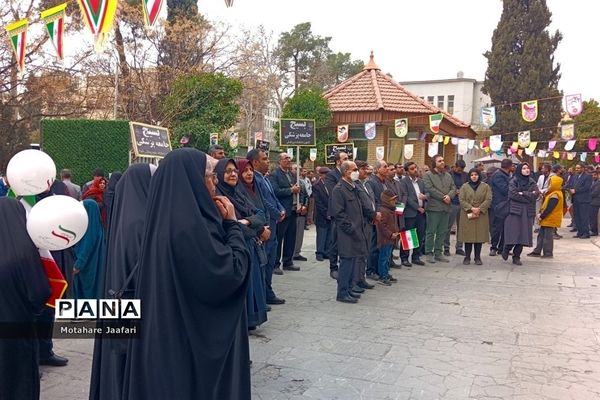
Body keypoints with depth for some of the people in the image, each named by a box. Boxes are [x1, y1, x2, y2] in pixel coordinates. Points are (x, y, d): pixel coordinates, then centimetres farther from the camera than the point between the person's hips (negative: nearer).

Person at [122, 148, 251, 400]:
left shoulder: (168, 219, 4)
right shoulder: (189, 224, -24)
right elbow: (232, 272, -22)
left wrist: (222, 223, 4)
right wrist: (231, 223, -12)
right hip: (194, 336, -9)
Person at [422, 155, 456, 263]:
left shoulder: (448, 176, 18)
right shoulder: (428, 175, -1)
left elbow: (453, 188, 11)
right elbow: (430, 189, -12)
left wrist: (449, 196, -10)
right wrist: (443, 197, -14)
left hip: (445, 207, 6)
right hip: (434, 207, -6)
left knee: (442, 232, 9)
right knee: (431, 231, -2)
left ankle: (438, 253, 16)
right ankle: (429, 254, 4)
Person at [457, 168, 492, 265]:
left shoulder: (485, 186, 7)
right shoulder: (464, 186, 7)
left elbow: (488, 200, -1)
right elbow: (461, 200, -1)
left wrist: (479, 209, -13)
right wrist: (471, 208, -14)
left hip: (481, 215, 0)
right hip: (467, 215, 0)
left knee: (479, 237, 1)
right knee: (468, 236, 0)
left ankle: (477, 258, 10)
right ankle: (467, 257, 9)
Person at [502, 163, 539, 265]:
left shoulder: (532, 182, 12)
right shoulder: (513, 181, 1)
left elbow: (536, 194, -2)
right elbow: (513, 194, -14)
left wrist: (522, 193, -11)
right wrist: (529, 195, -7)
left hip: (527, 212, 4)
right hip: (515, 210, -4)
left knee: (523, 234, 1)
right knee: (513, 234, -8)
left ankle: (516, 257, 9)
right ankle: (506, 249, 18)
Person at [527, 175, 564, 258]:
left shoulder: (554, 195, -20)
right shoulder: (552, 194, 12)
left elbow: (549, 208, -24)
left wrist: (542, 216, -18)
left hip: (550, 220, -10)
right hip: (546, 219, 10)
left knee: (548, 236, -3)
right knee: (541, 235, 14)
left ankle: (548, 253, 5)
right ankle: (537, 251, 20)